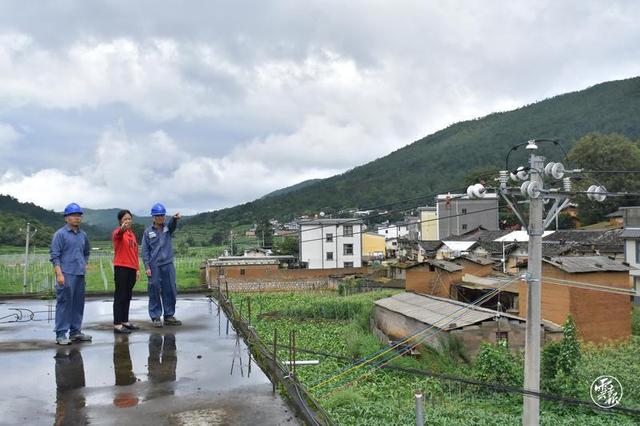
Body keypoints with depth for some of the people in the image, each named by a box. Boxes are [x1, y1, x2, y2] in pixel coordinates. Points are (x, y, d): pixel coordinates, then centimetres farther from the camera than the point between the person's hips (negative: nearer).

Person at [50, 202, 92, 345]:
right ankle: (61, 334, 1)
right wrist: (59, 274, -15)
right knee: (64, 303, -5)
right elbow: (54, 255, -9)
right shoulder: (60, 234, -4)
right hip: (66, 274, -6)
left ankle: (75, 332, 19)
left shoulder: (83, 235, 13)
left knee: (78, 303, 10)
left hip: (80, 275, 7)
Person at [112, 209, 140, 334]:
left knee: (127, 296, 13)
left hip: (132, 268, 7)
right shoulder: (118, 232, -6)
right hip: (121, 268, -7)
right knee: (120, 296, -5)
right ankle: (117, 325, -3)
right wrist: (122, 228, -56)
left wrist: (137, 268, 16)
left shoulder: (132, 234, 16)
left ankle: (125, 321, 22)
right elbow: (117, 235, -33)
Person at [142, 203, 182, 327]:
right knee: (155, 291, 1)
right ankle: (156, 317, 10)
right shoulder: (148, 232, 2)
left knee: (170, 291, 5)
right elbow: (145, 250, 1)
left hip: (168, 264, 2)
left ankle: (169, 316, 15)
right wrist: (147, 267, -7)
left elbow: (172, 224, -18)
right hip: (154, 266, -2)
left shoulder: (168, 227, 7)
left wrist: (175, 218, -42)